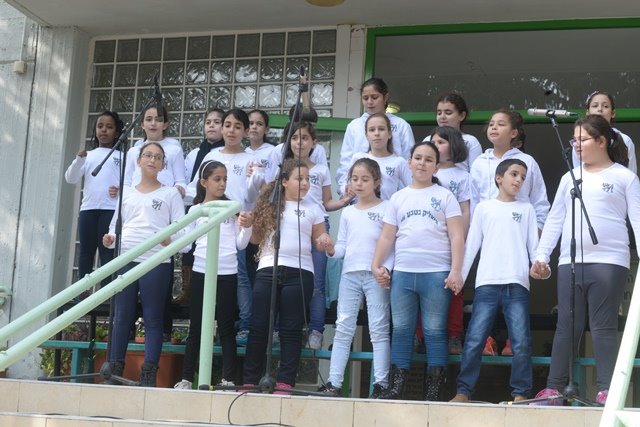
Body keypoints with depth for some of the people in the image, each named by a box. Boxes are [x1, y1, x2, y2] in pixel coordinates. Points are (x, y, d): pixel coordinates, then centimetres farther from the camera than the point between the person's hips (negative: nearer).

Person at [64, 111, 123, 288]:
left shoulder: (121, 156, 11)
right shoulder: (88, 155, 15)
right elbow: (71, 179, 5)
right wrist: (79, 159, -11)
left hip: (111, 209, -3)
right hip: (88, 208, 3)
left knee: (107, 252, -6)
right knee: (86, 252, 2)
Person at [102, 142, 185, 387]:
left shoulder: (170, 194, 10)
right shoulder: (126, 193, 19)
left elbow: (181, 229, 2)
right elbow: (116, 224, 18)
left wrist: (171, 240, -19)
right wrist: (110, 239, -4)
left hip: (157, 262, -3)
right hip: (125, 260, 3)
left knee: (153, 319, -3)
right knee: (121, 317, 2)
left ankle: (148, 374, -3)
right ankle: (114, 370, 7)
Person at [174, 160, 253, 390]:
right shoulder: (196, 210, 8)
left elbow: (240, 244, 7)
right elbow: (186, 243, 5)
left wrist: (247, 227, -9)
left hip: (228, 273, 0)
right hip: (201, 272, 0)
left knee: (226, 327, 3)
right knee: (196, 326, 5)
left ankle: (228, 378, 4)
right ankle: (187, 377, 10)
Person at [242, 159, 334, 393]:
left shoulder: (313, 209, 11)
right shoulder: (268, 206, 11)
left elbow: (319, 241, 12)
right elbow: (256, 239, 13)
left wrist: (325, 241, -10)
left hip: (299, 271, 0)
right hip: (268, 269, 1)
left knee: (291, 329, 0)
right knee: (259, 326, 0)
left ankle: (285, 381, 2)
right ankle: (250, 380, 6)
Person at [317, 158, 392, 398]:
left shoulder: (385, 209, 3)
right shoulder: (347, 212, 17)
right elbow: (342, 246, 14)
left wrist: (386, 269, -16)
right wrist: (331, 249, -7)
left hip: (376, 275, -4)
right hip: (349, 273, 4)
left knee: (379, 329, -4)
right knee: (343, 328, 3)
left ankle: (381, 384, -3)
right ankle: (334, 383, 3)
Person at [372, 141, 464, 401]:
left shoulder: (445, 196, 6)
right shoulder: (398, 198, 15)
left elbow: (457, 236, -1)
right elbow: (386, 237, 14)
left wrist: (455, 270, -11)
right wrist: (376, 265, 2)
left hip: (436, 273, -3)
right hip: (402, 273, 3)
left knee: (434, 332, -1)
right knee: (401, 331, 5)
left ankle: (433, 392, 2)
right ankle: (396, 389, 8)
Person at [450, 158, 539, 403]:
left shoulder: (526, 209, 17)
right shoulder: (484, 208, 16)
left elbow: (534, 244, 11)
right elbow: (471, 245, 13)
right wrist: (459, 275, 5)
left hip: (517, 284, 0)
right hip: (487, 283, 0)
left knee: (521, 343, -6)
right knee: (474, 341, -5)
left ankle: (521, 393, 1)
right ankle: (464, 391, 0)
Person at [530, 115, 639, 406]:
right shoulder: (570, 178, 15)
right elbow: (555, 220, 14)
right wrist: (541, 256, 7)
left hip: (609, 261, -4)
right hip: (570, 262, 4)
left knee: (603, 326, -4)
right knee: (567, 326, 5)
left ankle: (606, 390, 0)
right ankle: (554, 388, 6)